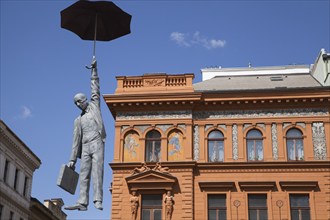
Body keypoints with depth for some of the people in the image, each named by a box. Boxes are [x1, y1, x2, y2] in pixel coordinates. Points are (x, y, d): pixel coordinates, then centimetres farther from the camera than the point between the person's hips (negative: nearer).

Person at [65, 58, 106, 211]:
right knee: (84, 176, -3)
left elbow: (95, 90, 8)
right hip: (85, 147, 5)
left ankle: (98, 202, -20)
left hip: (97, 143, -4)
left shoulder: (94, 106, 16)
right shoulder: (78, 120, 22)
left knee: (97, 173, -13)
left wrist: (94, 70, 7)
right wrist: (72, 159, 11)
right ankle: (82, 203, -8)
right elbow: (76, 140, 17)